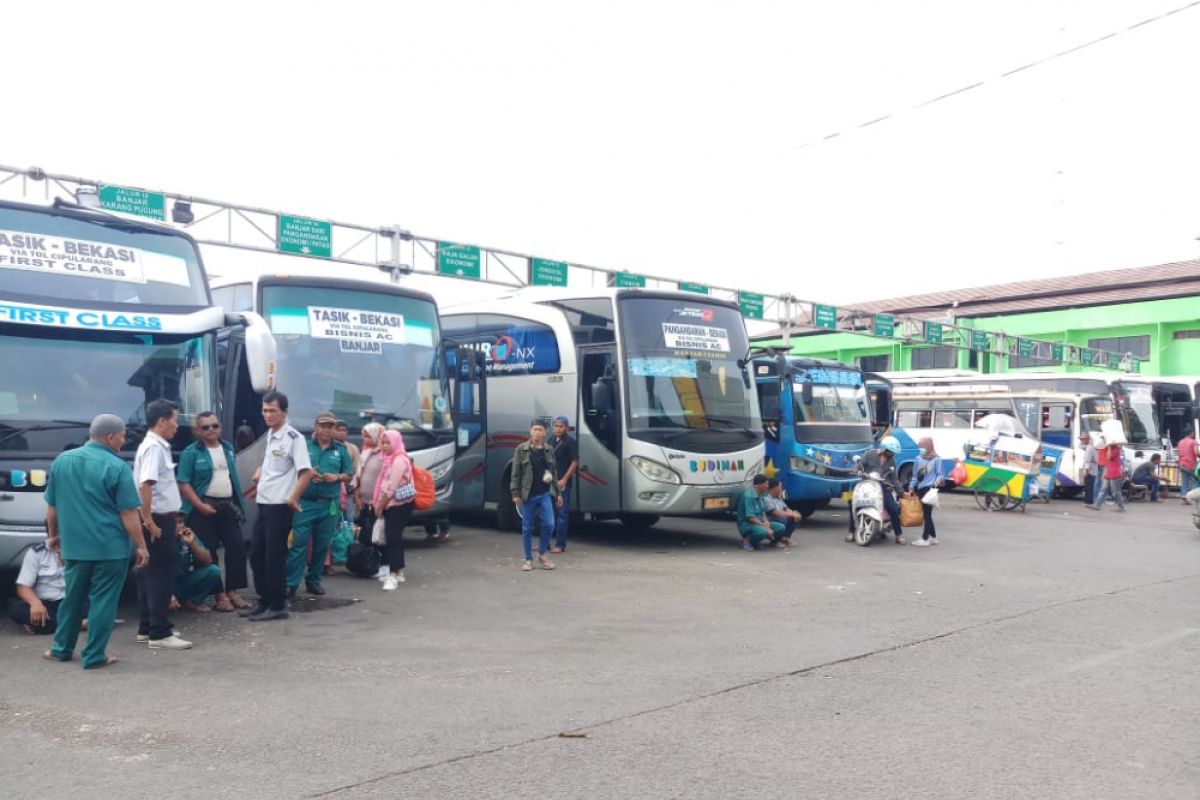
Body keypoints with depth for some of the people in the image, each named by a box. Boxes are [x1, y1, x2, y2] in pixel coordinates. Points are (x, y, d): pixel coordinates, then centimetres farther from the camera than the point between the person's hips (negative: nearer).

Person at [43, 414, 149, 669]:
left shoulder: (62, 461, 5)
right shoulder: (117, 467, -14)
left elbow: (52, 505, 13)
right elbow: (128, 513, -14)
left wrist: (53, 535, 25)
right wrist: (141, 545, -7)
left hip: (74, 544, 6)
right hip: (110, 546, -5)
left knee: (72, 597, 20)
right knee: (103, 600, 3)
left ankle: (62, 648, 31)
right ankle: (94, 656, 9)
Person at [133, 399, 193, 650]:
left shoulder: (158, 446, 14)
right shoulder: (154, 447, -16)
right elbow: (145, 485, -26)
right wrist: (149, 521, -25)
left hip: (162, 519, 10)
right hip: (158, 520, -10)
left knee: (151, 574, 14)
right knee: (161, 576, -6)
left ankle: (147, 628, 22)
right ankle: (159, 633, -2)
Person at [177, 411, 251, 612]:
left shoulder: (228, 448, 12)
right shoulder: (191, 452, -7)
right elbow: (183, 483, -10)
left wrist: (237, 503, 14)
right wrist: (200, 506, -18)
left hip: (228, 506, 6)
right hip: (204, 508, -5)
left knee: (237, 546, 1)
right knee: (209, 552, -2)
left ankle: (232, 591, 10)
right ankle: (219, 595, 5)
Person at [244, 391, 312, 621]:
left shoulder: (293, 437, -14)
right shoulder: (269, 435, 12)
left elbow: (306, 472, -20)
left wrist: (293, 499, -17)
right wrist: (260, 475, 16)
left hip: (280, 505, -8)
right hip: (263, 503, 8)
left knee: (275, 557, -2)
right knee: (256, 554, 12)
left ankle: (278, 606, 8)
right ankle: (264, 601, 24)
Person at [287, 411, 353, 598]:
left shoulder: (341, 450, 9)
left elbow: (349, 475, 12)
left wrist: (337, 477, -8)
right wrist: (306, 474, -14)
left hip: (329, 505, 3)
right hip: (305, 502, -3)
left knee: (322, 545, 9)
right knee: (298, 543, -7)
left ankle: (313, 580, 21)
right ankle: (291, 583, -3)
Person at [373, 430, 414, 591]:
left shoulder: (399, 460, -16)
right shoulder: (390, 458, 15)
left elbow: (392, 487, -19)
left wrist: (380, 506, -11)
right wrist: (377, 502, 8)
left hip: (399, 505, -10)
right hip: (391, 505, 10)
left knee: (393, 538, -13)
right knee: (394, 538, 14)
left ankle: (393, 575, -15)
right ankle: (399, 572, 22)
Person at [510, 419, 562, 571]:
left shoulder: (549, 449, 7)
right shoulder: (521, 449, -2)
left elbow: (554, 472, 12)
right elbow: (516, 473, -3)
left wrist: (558, 493, 10)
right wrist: (515, 493, -9)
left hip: (545, 494, 2)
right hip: (528, 495, -2)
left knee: (548, 524, -6)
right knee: (527, 528, 5)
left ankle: (542, 554, 15)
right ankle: (528, 559, 17)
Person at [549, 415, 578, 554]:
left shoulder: (571, 441, -7)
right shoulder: (552, 441, 14)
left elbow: (574, 462, -11)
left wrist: (564, 479, -18)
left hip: (563, 483, -7)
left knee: (562, 513, -3)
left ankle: (560, 544, 0)